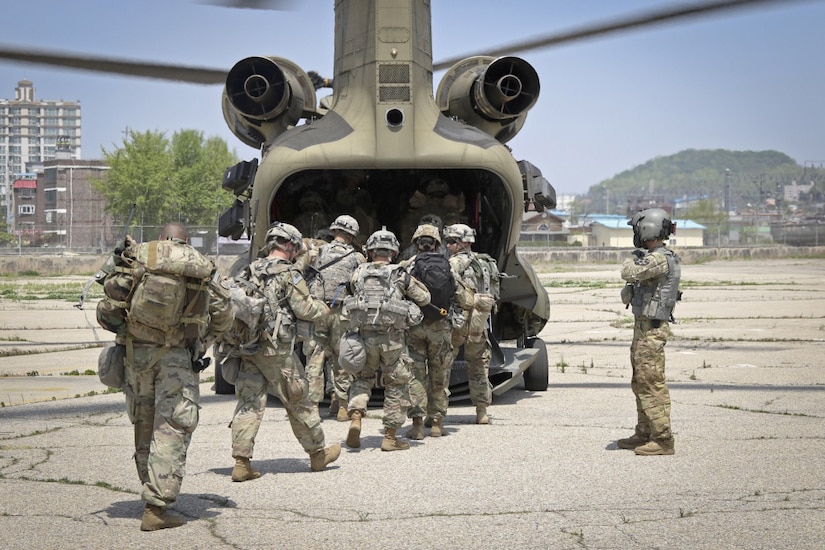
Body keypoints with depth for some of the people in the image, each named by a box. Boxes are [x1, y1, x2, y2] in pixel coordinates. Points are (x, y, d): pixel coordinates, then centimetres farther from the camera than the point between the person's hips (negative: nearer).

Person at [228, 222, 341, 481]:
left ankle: (242, 461, -3)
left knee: (249, 402, 5)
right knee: (297, 402, 8)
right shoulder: (289, 274, -10)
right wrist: (324, 310, 8)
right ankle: (318, 453, 21)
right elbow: (306, 309, -12)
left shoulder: (251, 271, 10)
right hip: (276, 350, -6)